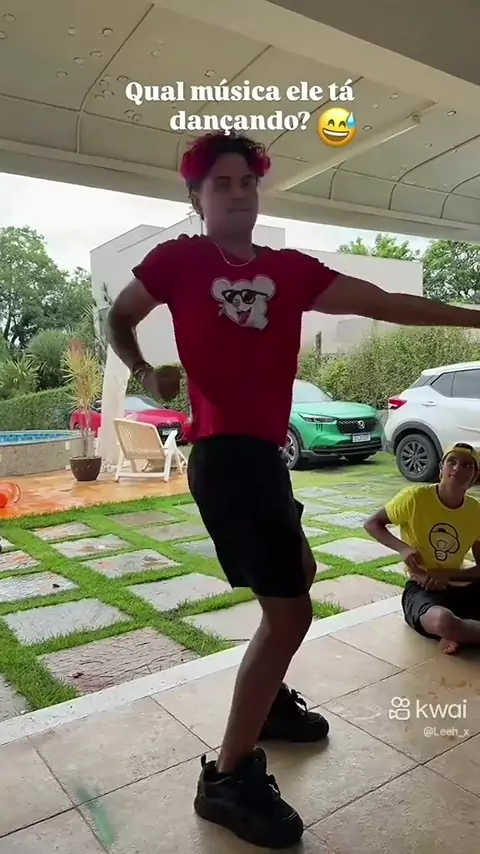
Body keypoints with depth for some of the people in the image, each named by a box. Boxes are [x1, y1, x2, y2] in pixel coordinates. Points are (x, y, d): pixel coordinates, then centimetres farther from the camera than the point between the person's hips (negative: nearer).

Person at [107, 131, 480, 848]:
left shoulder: (290, 269, 11)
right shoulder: (179, 258, 0)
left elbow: (382, 303, 9)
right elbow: (119, 319, 12)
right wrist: (146, 373, -7)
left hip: (262, 451, 8)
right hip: (225, 454, -8)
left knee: (299, 574, 23)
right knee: (289, 608, -10)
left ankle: (267, 701, 42)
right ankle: (229, 777, 6)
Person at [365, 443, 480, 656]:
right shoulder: (415, 497, -14)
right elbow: (372, 524, -3)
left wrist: (448, 574, -16)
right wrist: (402, 548, -20)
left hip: (460, 588, 5)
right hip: (421, 588, -5)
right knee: (442, 620, -41)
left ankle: (458, 632, -8)